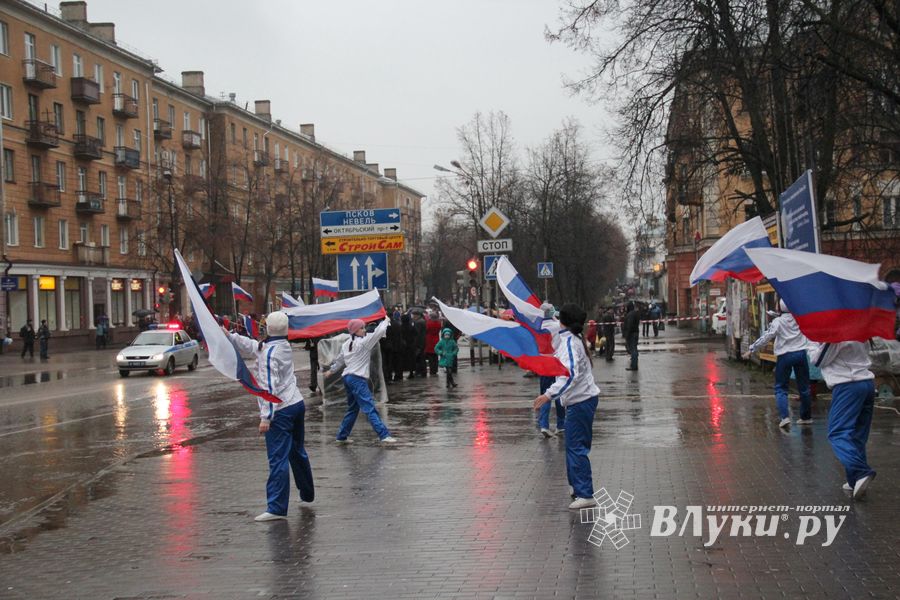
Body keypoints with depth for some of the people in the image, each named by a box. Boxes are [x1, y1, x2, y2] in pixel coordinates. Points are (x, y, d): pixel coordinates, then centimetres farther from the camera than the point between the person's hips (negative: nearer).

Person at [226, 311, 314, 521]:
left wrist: (266, 417, -21)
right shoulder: (285, 346, 10)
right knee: (297, 452, 23)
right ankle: (307, 493, 38)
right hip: (297, 403, 9)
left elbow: (270, 387, -21)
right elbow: (251, 346, 22)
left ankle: (276, 508, -11)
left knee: (278, 459, -10)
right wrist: (229, 335, 24)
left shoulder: (269, 352, -16)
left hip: (281, 410, -9)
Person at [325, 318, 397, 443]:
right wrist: (386, 321, 5)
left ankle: (342, 436, 24)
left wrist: (331, 370, 46)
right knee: (370, 408, -15)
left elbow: (339, 359, 29)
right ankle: (384, 435, -22)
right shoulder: (363, 342, -9)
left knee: (353, 409, 20)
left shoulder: (346, 344, 16)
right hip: (358, 379, -9)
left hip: (348, 378, 9)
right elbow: (379, 332, -13)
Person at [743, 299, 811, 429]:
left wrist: (751, 350, -9)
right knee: (804, 387, 15)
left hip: (784, 355, -3)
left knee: (781, 388, 3)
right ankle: (806, 416, 25)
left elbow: (766, 337, -13)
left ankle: (785, 416, -15)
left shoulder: (778, 321, -9)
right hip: (800, 353, 3)